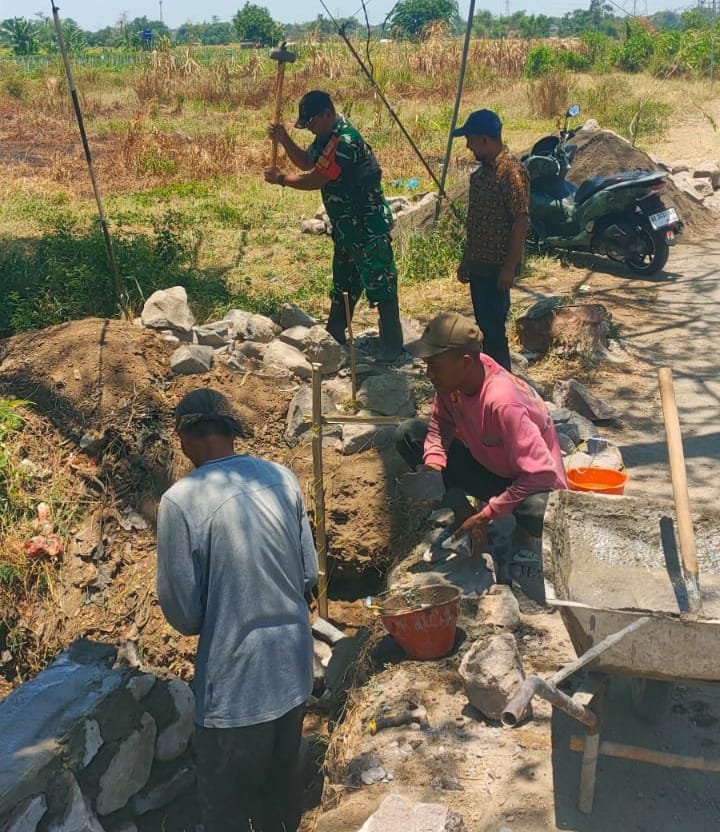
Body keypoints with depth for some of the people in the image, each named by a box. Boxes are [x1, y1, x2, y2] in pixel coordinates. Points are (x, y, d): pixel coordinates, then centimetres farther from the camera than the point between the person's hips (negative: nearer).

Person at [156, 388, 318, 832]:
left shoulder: (180, 501, -20)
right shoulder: (282, 478, -5)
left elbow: (182, 611, -13)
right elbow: (310, 572, 2)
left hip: (236, 680, -5)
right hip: (294, 666, 5)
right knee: (284, 778, 26)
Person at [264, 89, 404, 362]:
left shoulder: (345, 141, -22)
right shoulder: (328, 136, 10)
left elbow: (316, 180, -20)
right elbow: (307, 162, 18)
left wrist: (281, 179, -7)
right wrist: (284, 140, 2)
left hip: (369, 229, -10)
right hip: (347, 227, 11)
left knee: (380, 287, -5)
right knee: (342, 285, 19)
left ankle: (393, 346, 2)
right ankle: (334, 338, 32)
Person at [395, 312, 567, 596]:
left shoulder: (502, 403, -37)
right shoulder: (453, 377, -16)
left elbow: (541, 474, -36)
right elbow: (440, 424, 1)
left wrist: (486, 515, -30)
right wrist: (432, 466, -19)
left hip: (529, 481, -7)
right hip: (486, 463, 7)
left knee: (539, 510, -43)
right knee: (408, 434, -7)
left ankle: (526, 540, -4)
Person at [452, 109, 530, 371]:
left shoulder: (511, 172, -17)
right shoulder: (482, 171, 12)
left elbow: (520, 222, -19)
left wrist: (510, 266, -21)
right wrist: (466, 260, 19)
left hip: (497, 267, -9)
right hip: (479, 265, 9)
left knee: (493, 329, -5)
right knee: (483, 326, 15)